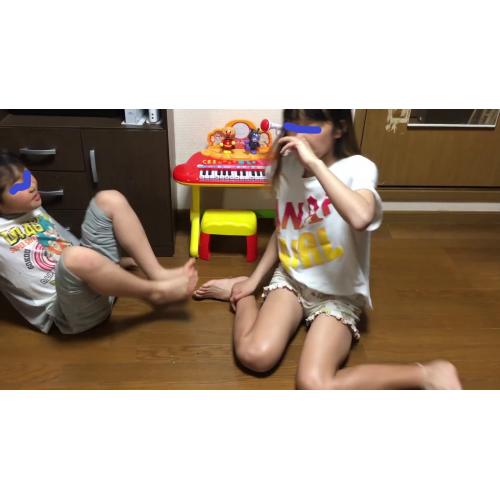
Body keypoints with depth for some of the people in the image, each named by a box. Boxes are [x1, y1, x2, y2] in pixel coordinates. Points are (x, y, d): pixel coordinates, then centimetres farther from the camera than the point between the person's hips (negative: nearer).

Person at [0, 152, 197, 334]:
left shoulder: (32, 210, 14)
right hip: (66, 308, -7)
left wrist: (115, 261, 22)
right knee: (77, 257, -41)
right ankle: (155, 292, -18)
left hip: (94, 273, 8)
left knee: (110, 199, -2)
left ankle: (157, 274, -10)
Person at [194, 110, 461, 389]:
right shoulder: (288, 165, 0)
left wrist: (314, 163, -36)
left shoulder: (358, 168, -18)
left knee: (314, 385, -25)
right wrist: (254, 280, 10)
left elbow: (361, 218, -42)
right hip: (291, 278, 4)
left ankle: (427, 375, -6)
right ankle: (242, 295, 12)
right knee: (253, 355, -21)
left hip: (339, 292, -4)